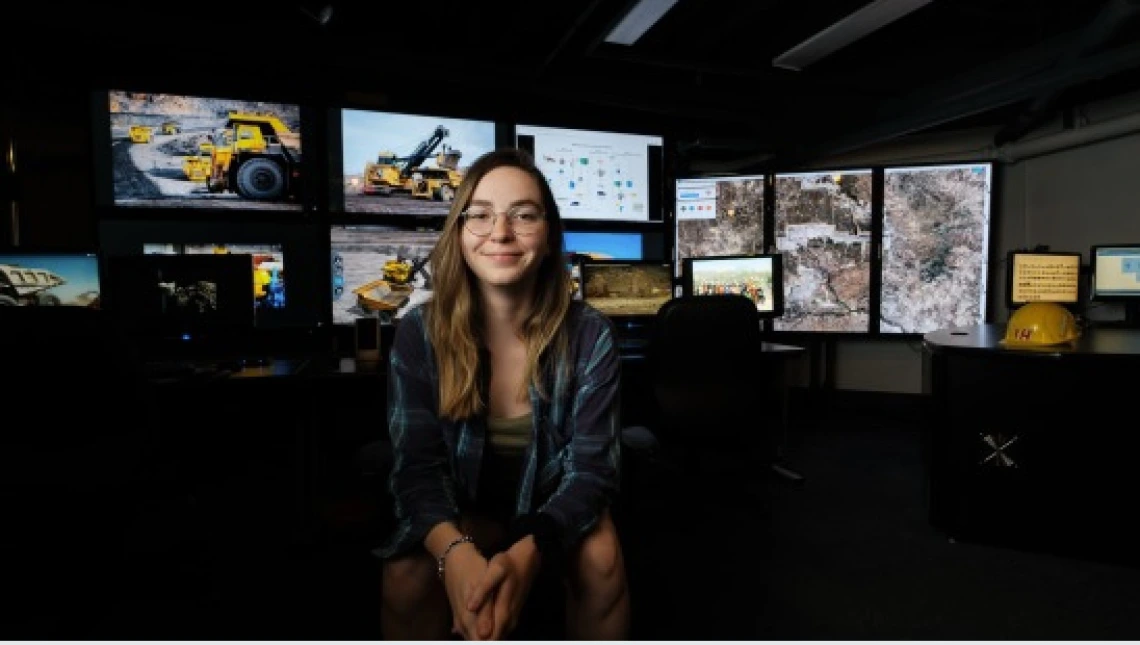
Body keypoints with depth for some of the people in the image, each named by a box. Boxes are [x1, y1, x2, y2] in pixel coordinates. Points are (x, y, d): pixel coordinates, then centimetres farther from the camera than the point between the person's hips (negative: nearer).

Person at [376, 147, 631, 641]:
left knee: (602, 560, -27)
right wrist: (455, 551, -40)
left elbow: (592, 465, -20)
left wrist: (526, 554, -39)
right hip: (462, 511, 0)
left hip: (553, 510, 0)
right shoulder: (419, 333, -16)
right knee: (406, 576, -26)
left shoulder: (590, 335, -18)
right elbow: (418, 464, -19)